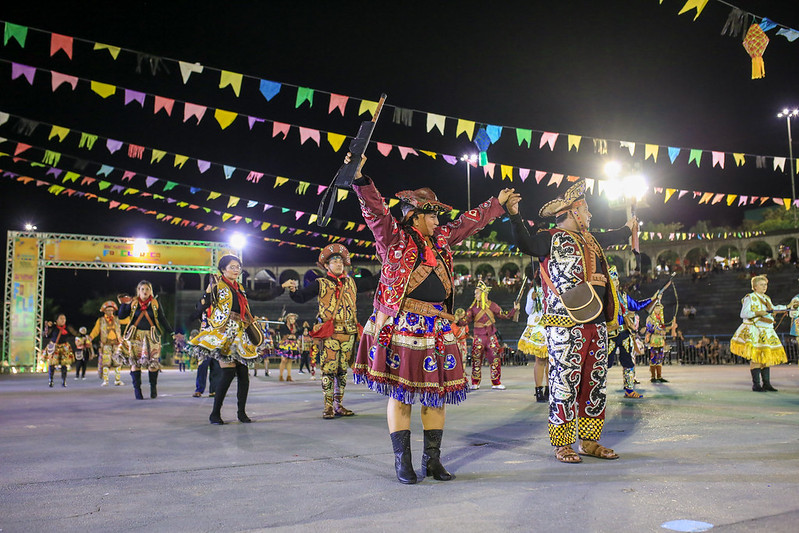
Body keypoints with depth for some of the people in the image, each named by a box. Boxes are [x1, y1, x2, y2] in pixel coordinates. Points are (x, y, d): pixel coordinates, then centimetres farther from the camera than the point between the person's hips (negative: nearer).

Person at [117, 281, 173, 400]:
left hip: (151, 335, 0)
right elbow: (121, 316, 3)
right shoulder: (133, 302, 4)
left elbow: (161, 319, 12)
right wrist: (123, 304, -8)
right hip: (136, 335, 0)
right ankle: (137, 389, 6)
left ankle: (153, 387, 11)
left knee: (153, 362, -5)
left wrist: (170, 332, 10)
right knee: (135, 362, -2)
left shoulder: (155, 303, 5)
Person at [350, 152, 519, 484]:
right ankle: (402, 461, 8)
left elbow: (469, 221, 27)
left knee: (437, 390, 6)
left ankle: (432, 459, 16)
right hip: (400, 325, -6)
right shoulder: (393, 236, 0)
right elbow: (374, 209, -12)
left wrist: (498, 203, 34)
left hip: (436, 326, 6)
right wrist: (359, 178, -25)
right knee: (400, 390, -1)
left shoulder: (441, 238, 16)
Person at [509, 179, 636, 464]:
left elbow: (610, 238, 43)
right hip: (565, 325, -8)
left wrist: (628, 228, 61)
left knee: (595, 382, 11)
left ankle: (589, 441, 21)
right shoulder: (551, 239, -3)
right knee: (565, 382, -6)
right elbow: (525, 243, -21)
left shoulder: (589, 239, 21)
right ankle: (562, 444, 4)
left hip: (596, 322, 8)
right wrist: (515, 217, -36)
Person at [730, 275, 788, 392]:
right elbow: (743, 314, -11)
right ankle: (756, 384, -6)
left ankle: (766, 383, 12)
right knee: (756, 357, -11)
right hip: (754, 331, -7)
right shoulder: (749, 298, -4)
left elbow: (773, 309, 36)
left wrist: (788, 306, 38)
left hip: (767, 332, 7)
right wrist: (757, 313, -20)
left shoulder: (767, 298, 18)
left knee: (768, 357, 5)